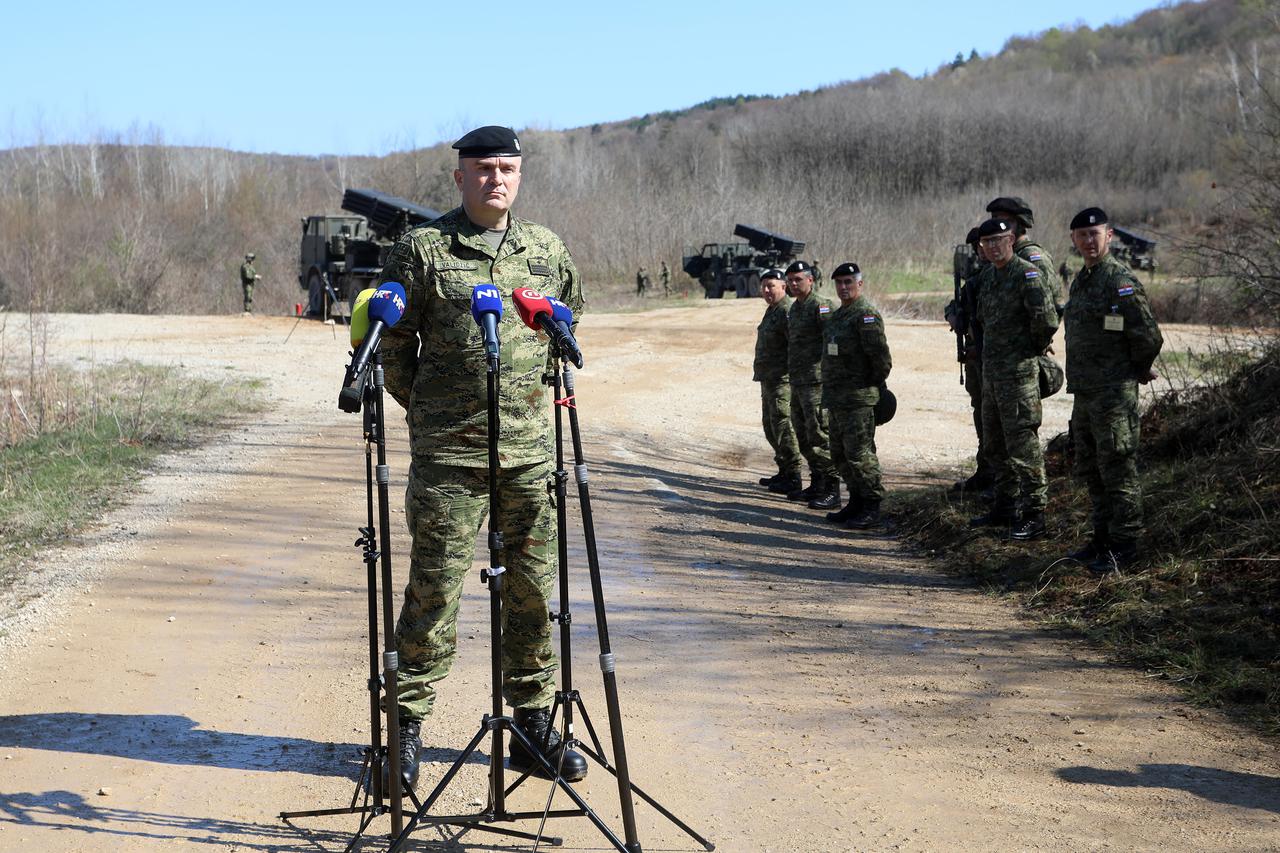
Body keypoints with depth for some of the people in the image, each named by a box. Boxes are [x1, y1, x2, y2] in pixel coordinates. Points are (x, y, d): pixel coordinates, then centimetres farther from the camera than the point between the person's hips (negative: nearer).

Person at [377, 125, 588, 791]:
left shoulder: (547, 249, 11)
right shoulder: (423, 248, -1)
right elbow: (392, 338, 4)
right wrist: (423, 407, 4)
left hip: (530, 448, 4)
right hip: (447, 451, -4)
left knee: (534, 586, 8)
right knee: (434, 588, -1)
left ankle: (534, 725, 19)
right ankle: (407, 724, 10)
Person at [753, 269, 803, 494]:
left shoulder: (787, 311, -16)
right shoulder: (772, 311, 18)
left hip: (782, 380, -11)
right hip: (768, 380, 11)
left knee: (783, 426, -9)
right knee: (770, 425, 17)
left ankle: (793, 477, -6)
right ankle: (783, 472, 25)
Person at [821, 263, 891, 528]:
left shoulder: (866, 314, -14)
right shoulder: (839, 314, 18)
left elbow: (880, 355, -19)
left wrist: (876, 383, -7)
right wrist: (829, 393, 18)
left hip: (858, 397, -10)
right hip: (835, 396, 10)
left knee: (860, 454, -9)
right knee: (840, 455, 14)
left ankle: (871, 508, -3)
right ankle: (856, 503, 23)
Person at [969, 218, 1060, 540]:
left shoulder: (1027, 275, -14)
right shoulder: (989, 276, 14)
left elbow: (1046, 319, -22)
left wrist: (1035, 348, -8)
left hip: (1019, 371, -9)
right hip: (991, 369, 9)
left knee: (1022, 444, -8)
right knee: (995, 444, 16)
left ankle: (1034, 515, -5)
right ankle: (1006, 506, 27)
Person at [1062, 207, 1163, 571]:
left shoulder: (1121, 281, -15)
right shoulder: (1081, 280, 15)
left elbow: (1148, 336, -17)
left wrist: (1137, 372, -3)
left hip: (1114, 391, -10)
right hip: (1084, 391, 10)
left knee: (1118, 471, -4)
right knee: (1091, 472, 16)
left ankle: (1123, 545, 2)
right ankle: (1103, 538, 26)